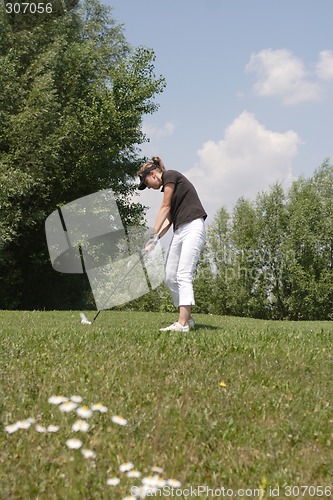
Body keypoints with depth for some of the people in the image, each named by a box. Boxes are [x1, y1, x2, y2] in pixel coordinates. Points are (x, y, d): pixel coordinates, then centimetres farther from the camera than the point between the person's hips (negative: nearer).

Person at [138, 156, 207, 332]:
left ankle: (182, 324, -23)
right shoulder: (167, 187, 24)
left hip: (193, 227, -9)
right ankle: (187, 317, 12)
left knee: (184, 275, -17)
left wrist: (153, 234, 1)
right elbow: (168, 218, 16)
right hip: (179, 231, 9)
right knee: (170, 278, 6)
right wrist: (155, 239, 4)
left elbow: (165, 208, -3)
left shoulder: (170, 175, -1)